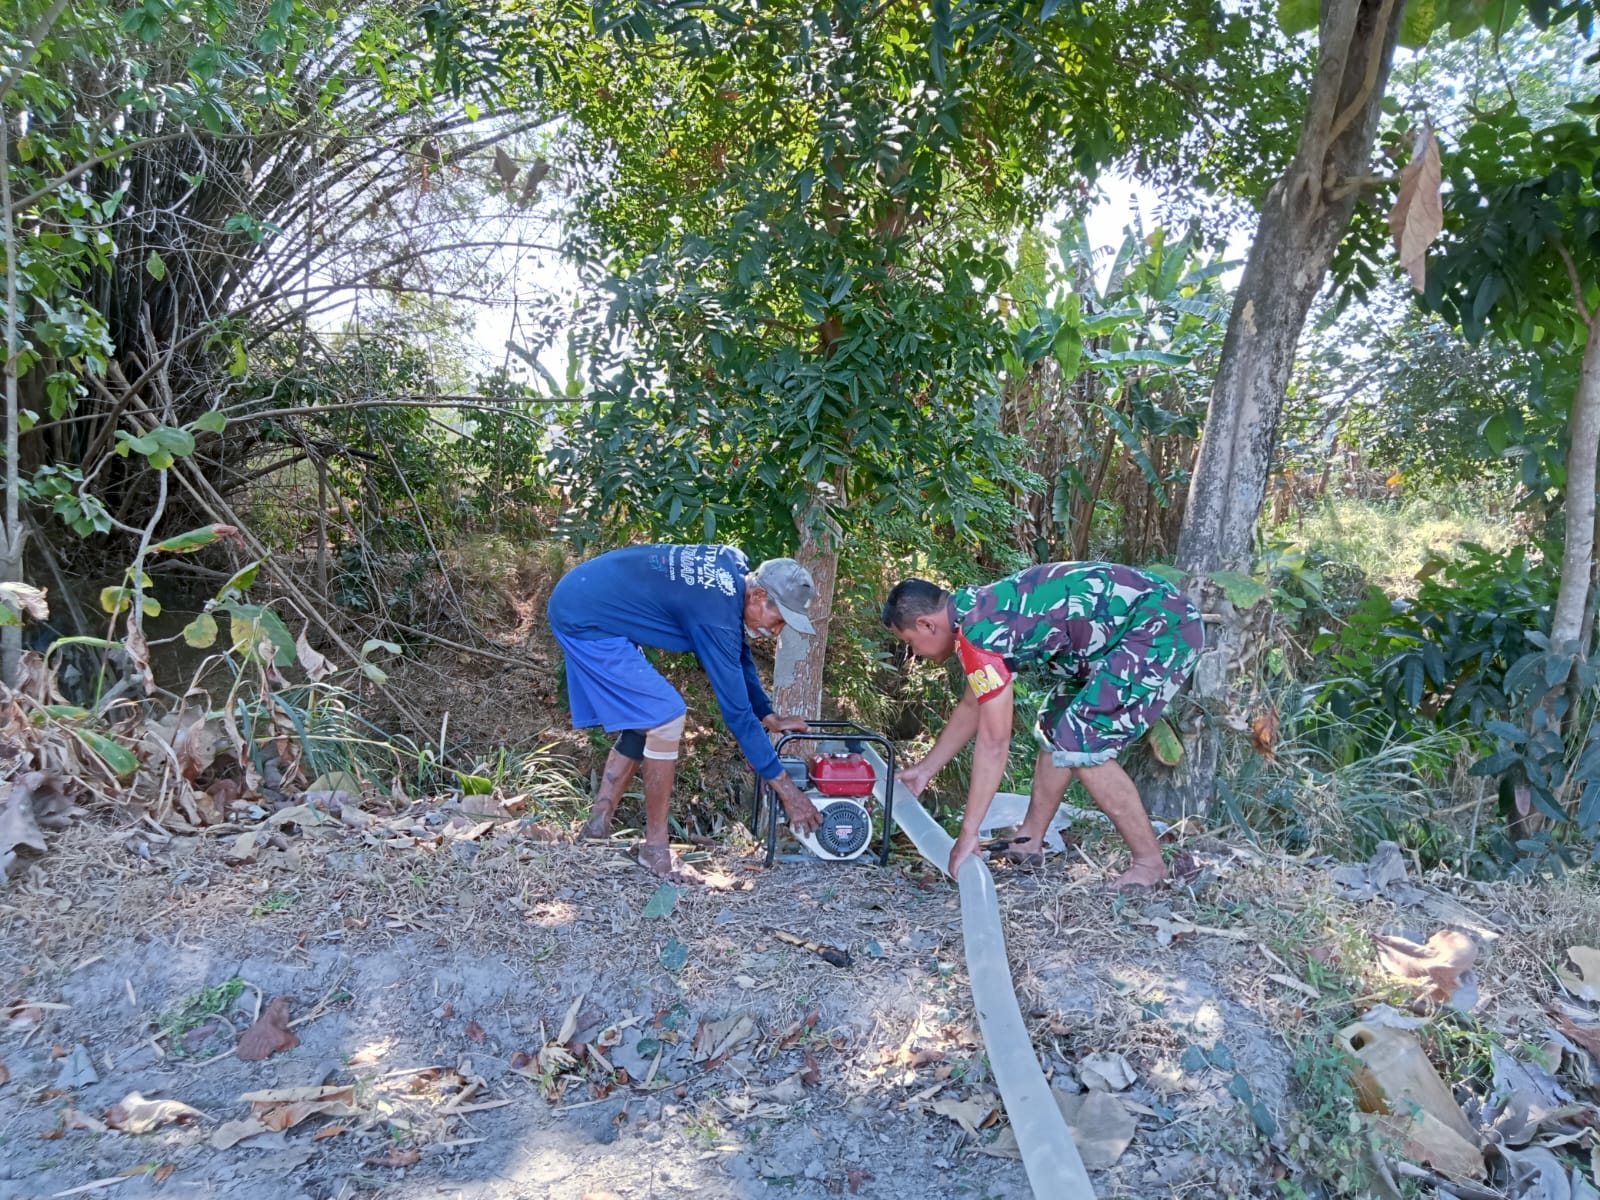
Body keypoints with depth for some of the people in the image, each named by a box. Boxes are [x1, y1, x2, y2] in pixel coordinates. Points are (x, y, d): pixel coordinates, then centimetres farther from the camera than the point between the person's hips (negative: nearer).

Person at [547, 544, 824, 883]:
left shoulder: (736, 565, -1)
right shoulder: (716, 615, -26)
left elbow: (739, 655, 13)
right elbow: (736, 711, -23)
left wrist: (770, 718, 13)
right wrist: (788, 791, -17)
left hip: (580, 598, 10)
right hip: (584, 618, -10)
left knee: (644, 721, 12)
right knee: (667, 716, -13)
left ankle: (597, 826, 18)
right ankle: (655, 849, -4)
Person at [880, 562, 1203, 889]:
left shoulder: (979, 631, -20)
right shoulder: (978, 611, 9)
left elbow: (994, 741, -22)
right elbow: (971, 708, 22)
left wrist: (968, 834, -17)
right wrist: (925, 769, 28)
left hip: (1163, 628, -11)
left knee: (1080, 744, -12)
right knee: (1055, 727, 15)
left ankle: (1150, 863, -2)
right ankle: (1028, 842, 23)